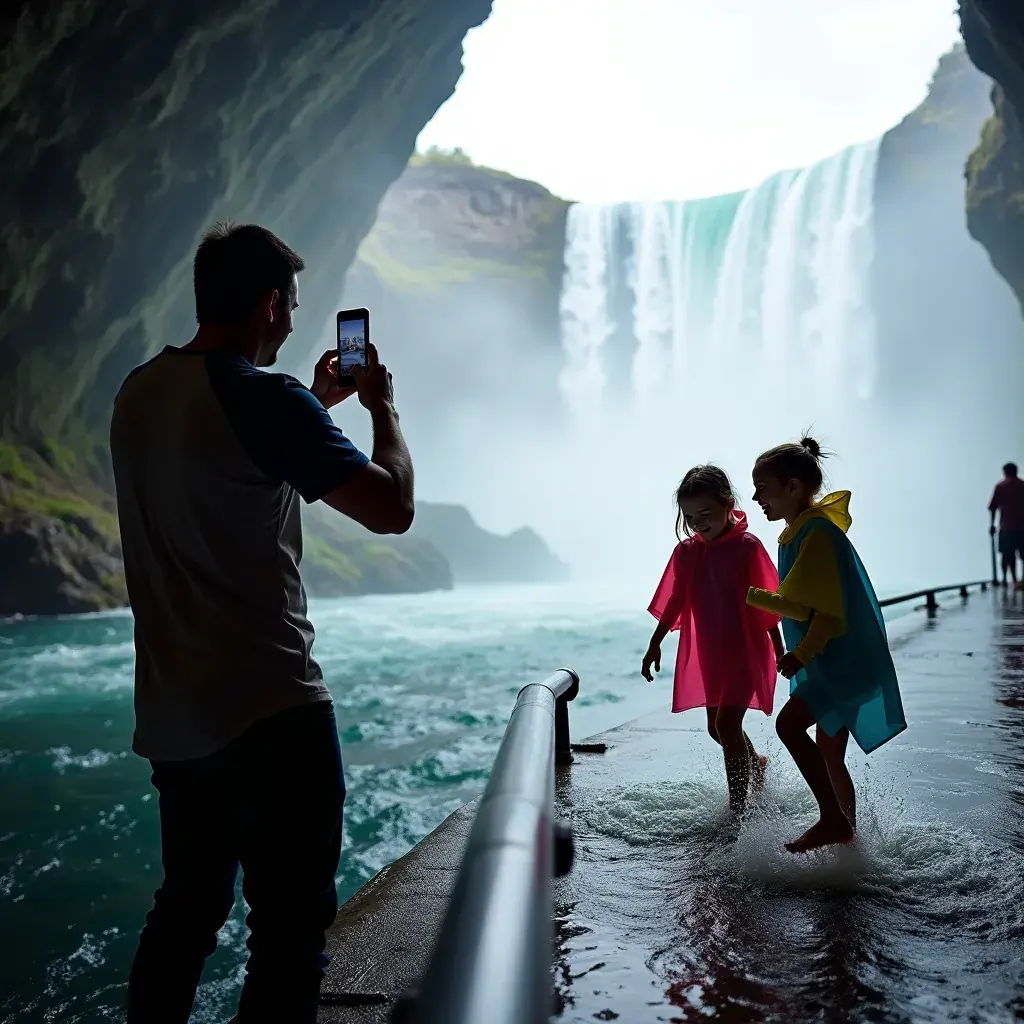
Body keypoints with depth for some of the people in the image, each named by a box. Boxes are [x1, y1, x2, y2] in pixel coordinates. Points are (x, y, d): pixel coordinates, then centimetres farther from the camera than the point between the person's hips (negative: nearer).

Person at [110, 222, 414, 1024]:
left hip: (173, 717, 8)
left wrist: (317, 402, 25)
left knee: (187, 908, 22)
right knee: (290, 929, 3)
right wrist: (383, 408, 2)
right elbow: (392, 508, -14)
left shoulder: (139, 395, 9)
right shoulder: (265, 400, -16)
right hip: (269, 712, -8)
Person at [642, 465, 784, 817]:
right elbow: (674, 602, 9)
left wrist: (779, 651, -5)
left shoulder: (747, 547, -14)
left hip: (746, 651, -6)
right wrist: (655, 644, 11)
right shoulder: (686, 551, 0)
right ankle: (756, 763, 46)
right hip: (708, 654, 6)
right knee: (717, 727, 17)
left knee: (727, 725, -13)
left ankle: (737, 808, -4)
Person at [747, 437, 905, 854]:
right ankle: (846, 834, 26)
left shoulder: (818, 534, -17)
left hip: (847, 661, -10)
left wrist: (802, 654, -24)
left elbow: (830, 611, -21)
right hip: (833, 663, 10)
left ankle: (833, 819, -14)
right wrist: (750, 596, 15)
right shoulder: (799, 534, 12)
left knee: (789, 723, -23)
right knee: (829, 757, 14)